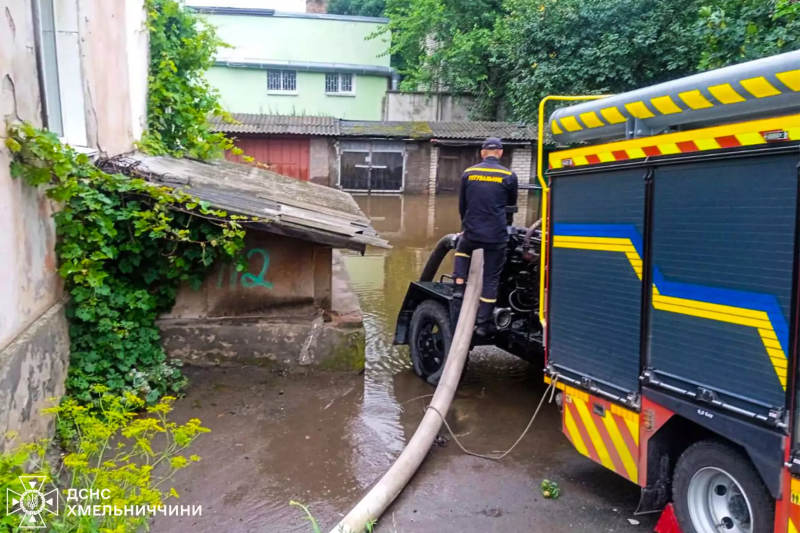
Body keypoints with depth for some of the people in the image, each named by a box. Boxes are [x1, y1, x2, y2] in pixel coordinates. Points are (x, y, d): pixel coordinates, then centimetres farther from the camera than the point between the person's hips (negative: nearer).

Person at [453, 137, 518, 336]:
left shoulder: (468, 173, 4)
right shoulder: (509, 176, -2)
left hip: (471, 232, 2)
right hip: (496, 235, -2)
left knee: (462, 250, 35)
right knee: (491, 278, 6)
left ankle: (459, 287, 21)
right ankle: (483, 323, 8)